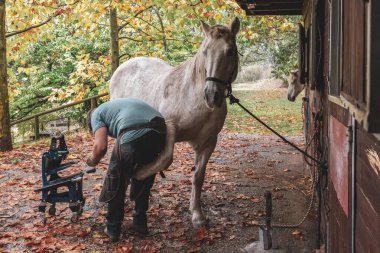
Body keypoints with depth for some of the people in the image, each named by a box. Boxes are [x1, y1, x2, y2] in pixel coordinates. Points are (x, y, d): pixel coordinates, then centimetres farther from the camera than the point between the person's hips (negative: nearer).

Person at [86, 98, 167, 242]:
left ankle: (113, 229, 28)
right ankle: (140, 223, 41)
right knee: (144, 181, 29)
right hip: (160, 133, 7)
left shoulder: (97, 114, 20)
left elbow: (100, 146, 2)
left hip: (132, 136, -6)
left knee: (116, 183, 19)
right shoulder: (120, 104, 40)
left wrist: (93, 160, 22)